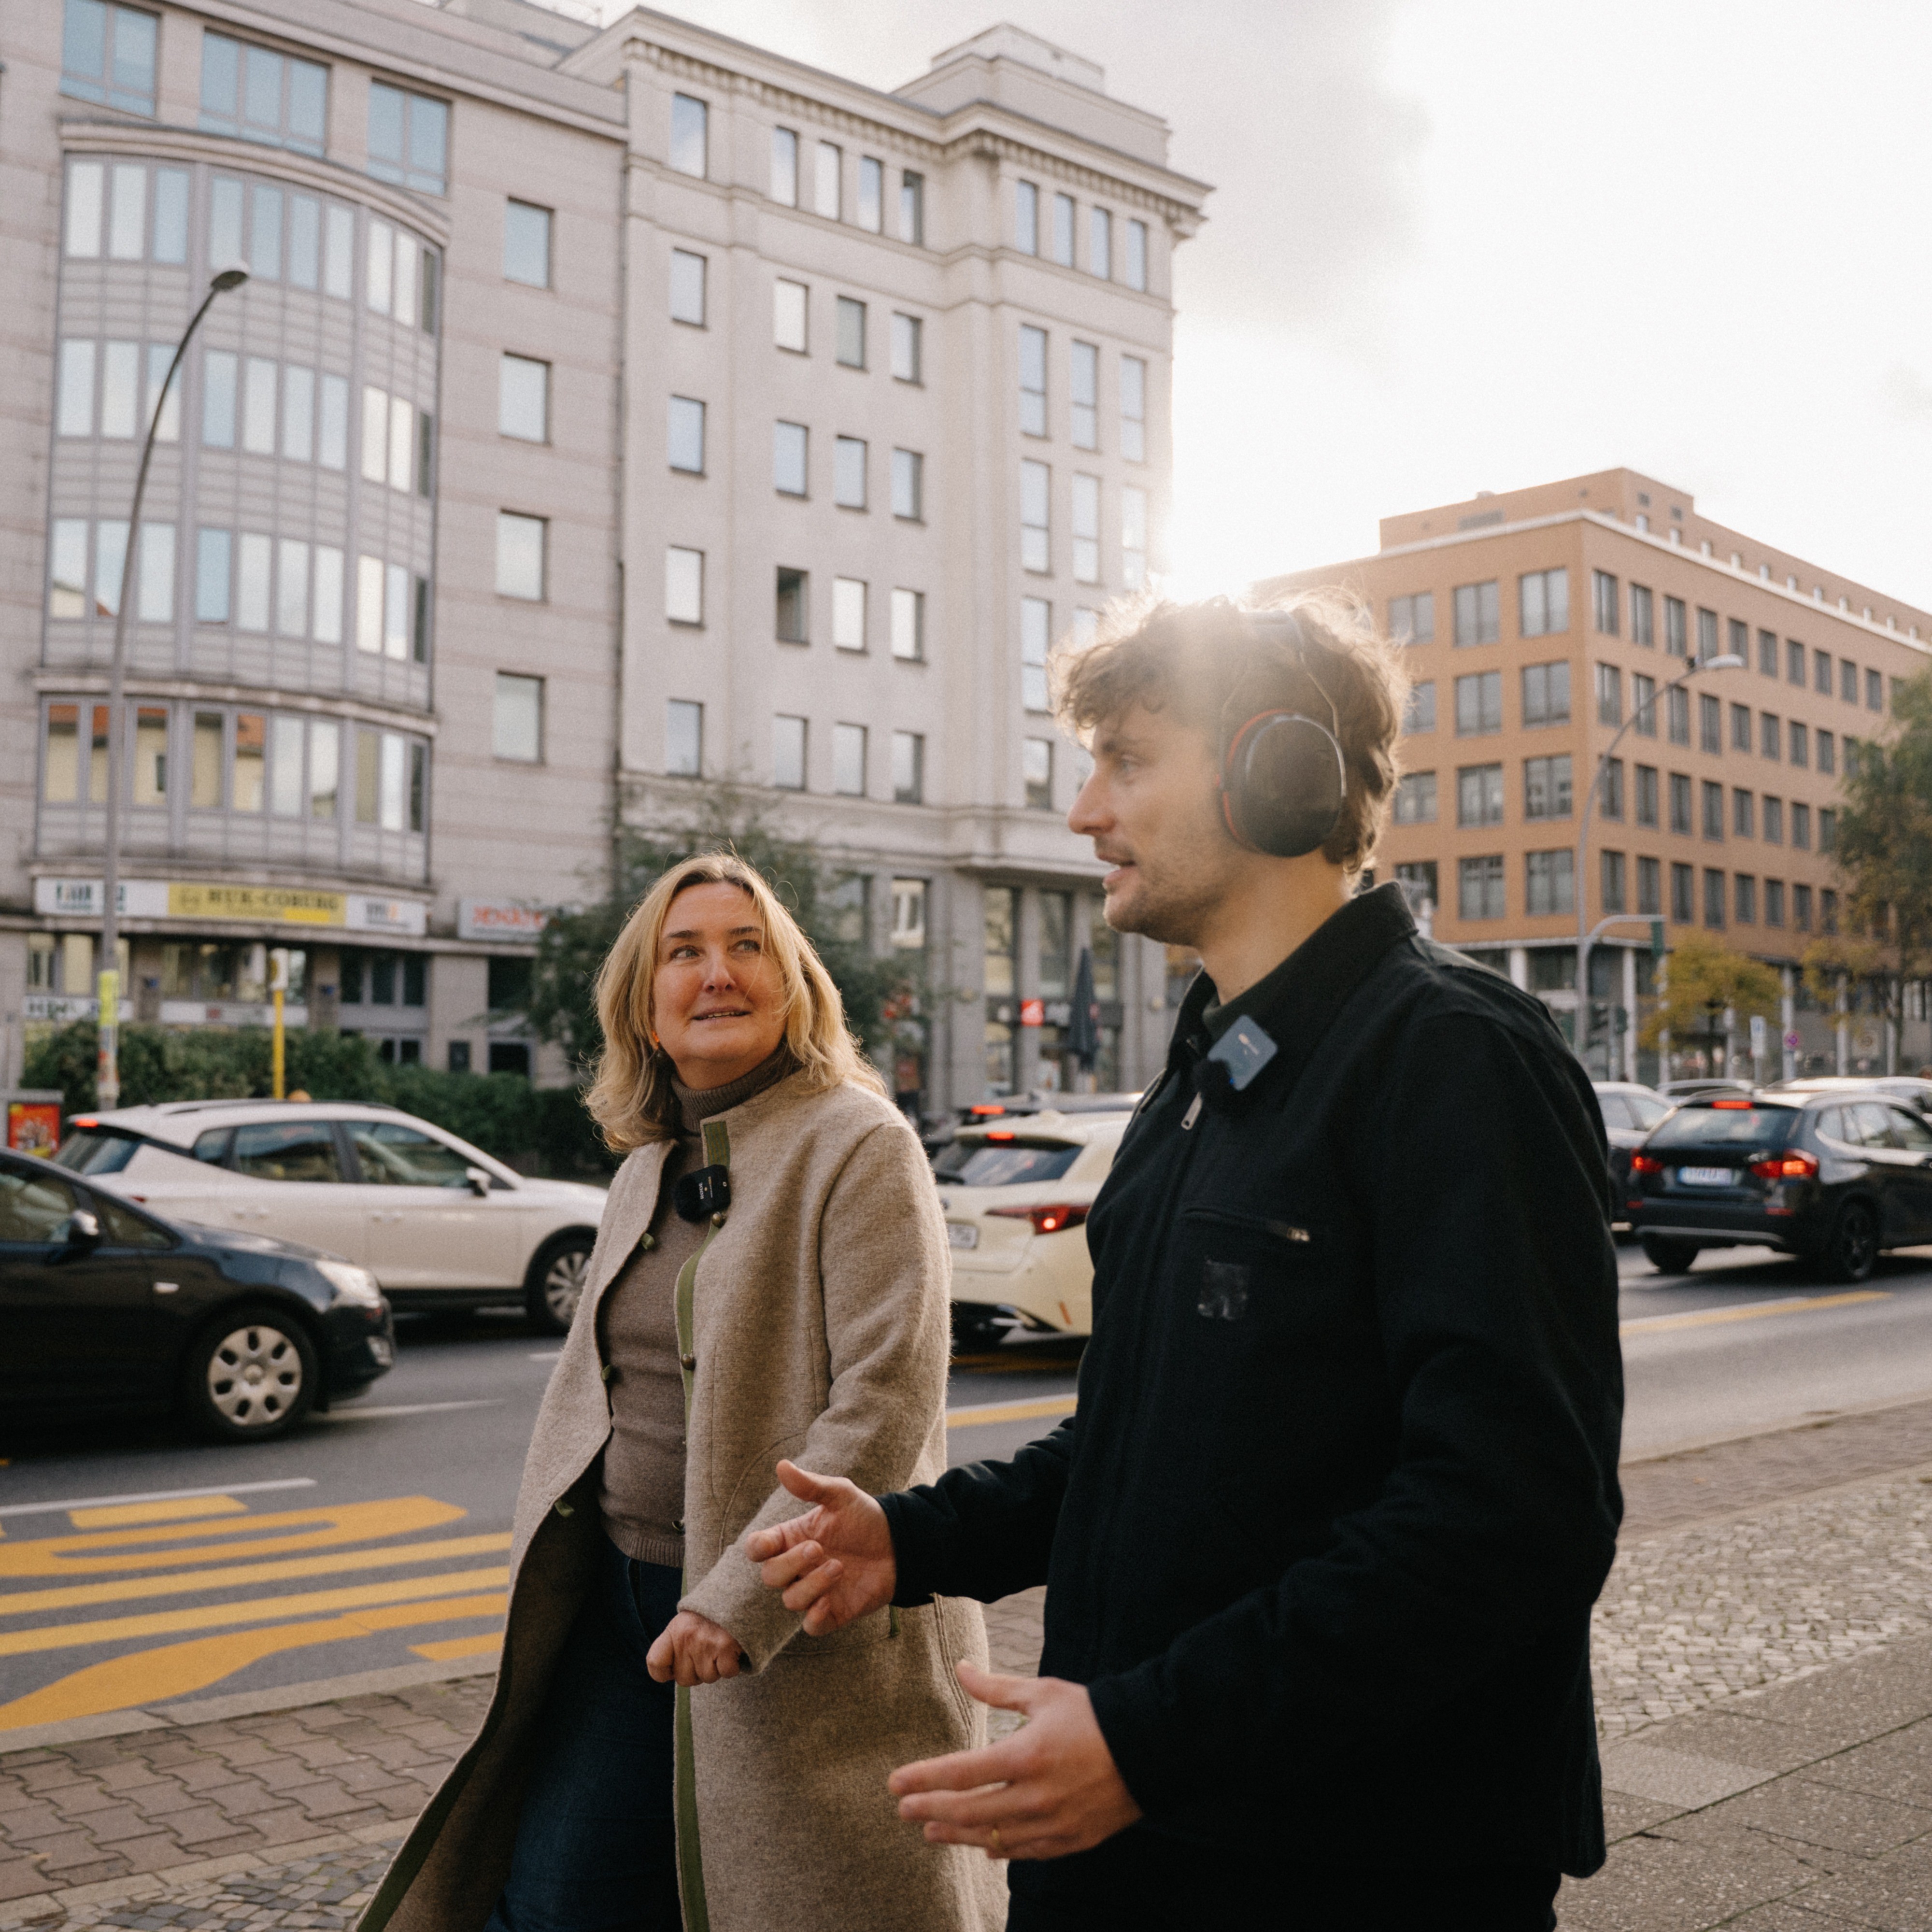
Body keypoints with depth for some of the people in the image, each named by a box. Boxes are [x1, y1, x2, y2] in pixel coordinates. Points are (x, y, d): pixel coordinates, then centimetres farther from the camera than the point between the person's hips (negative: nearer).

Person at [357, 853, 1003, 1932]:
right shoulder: (648, 1166, 12)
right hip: (625, 1601, 7)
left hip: (807, 1632, -6)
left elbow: (887, 1403, -20)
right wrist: (548, 1582, 15)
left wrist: (741, 1602, -23)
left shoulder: (861, 1149, -12)